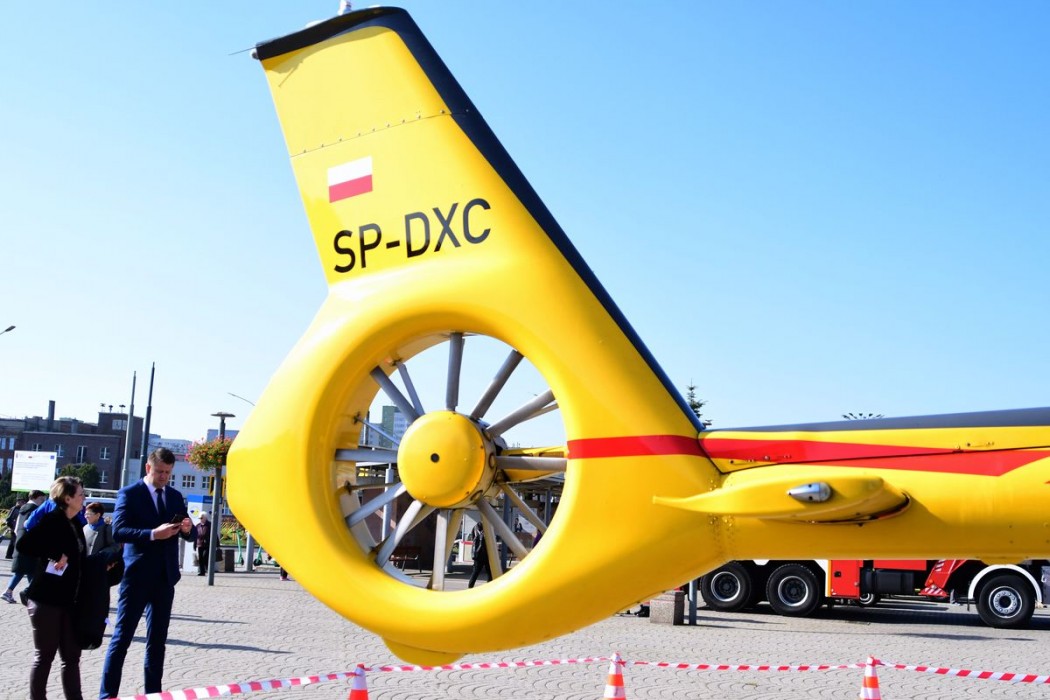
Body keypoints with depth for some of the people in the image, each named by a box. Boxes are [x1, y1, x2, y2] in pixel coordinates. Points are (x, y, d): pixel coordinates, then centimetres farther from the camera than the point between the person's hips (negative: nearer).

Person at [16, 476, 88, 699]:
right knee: (44, 656, 2)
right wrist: (55, 556, -22)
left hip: (69, 600, 8)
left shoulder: (74, 524, 12)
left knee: (71, 655, 8)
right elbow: (23, 545, -21)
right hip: (46, 599, -8)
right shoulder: (51, 521, -11)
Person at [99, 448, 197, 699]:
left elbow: (191, 535, 13)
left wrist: (188, 529, -11)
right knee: (121, 638, -1)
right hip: (137, 576, -5)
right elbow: (118, 531, -16)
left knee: (158, 640, 10)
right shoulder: (129, 493, -4)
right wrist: (153, 534, -27)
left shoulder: (175, 496, 12)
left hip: (165, 577, 5)